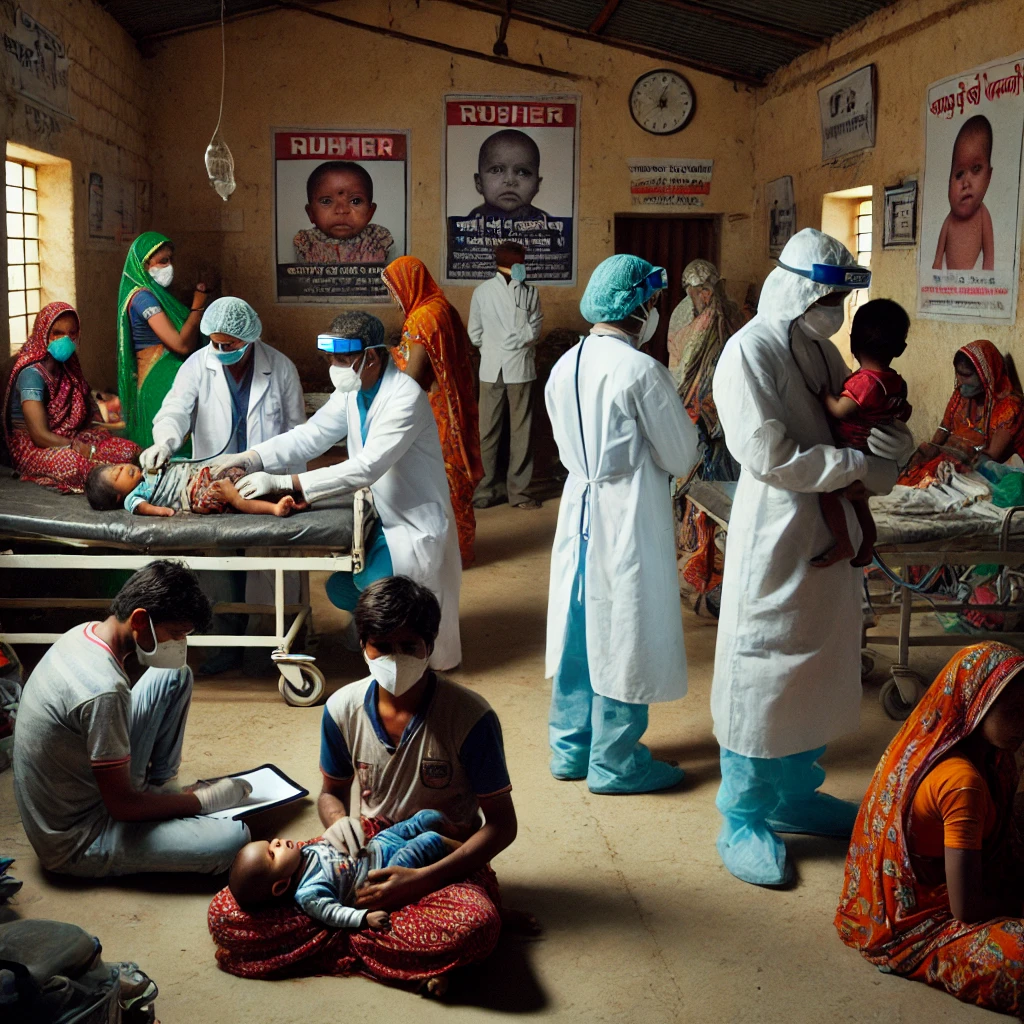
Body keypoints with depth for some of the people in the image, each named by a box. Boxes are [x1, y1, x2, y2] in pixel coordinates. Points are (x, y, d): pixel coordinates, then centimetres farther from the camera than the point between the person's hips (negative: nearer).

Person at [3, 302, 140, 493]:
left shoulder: (68, 367, 9)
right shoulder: (33, 374, -17)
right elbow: (40, 436, -23)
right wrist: (88, 450, -26)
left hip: (70, 439, 8)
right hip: (34, 448, -8)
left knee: (130, 450, -13)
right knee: (76, 463, -40)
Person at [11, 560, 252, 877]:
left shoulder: (85, 634, -5)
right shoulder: (103, 691, -33)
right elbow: (122, 806, -25)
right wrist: (206, 799, -12)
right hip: (77, 844, -9)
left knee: (175, 676, 5)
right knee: (234, 838, -25)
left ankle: (159, 786, 10)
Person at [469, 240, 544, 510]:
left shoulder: (481, 291, 0)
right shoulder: (529, 293, -5)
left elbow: (475, 333, -1)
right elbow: (533, 332, -8)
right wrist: (515, 343, 6)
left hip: (491, 369, 2)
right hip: (520, 368, -2)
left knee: (488, 430, 7)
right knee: (520, 430, 5)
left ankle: (485, 490, 9)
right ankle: (517, 491, 8)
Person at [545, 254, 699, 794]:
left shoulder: (563, 367, 4)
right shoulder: (641, 371, -18)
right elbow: (681, 457, -11)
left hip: (579, 511, 7)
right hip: (628, 520, -7)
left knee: (579, 630, 16)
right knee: (621, 638, 4)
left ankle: (570, 749, 27)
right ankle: (616, 763, 16)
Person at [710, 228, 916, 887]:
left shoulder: (821, 348, 12)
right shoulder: (752, 351, -13)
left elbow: (884, 434, 12)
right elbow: (771, 456, -22)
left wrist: (889, 444, -12)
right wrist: (858, 462, -16)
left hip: (830, 536, 8)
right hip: (777, 538, -8)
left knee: (818, 670, 16)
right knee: (761, 673, 0)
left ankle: (795, 795, 33)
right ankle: (744, 819, 13)